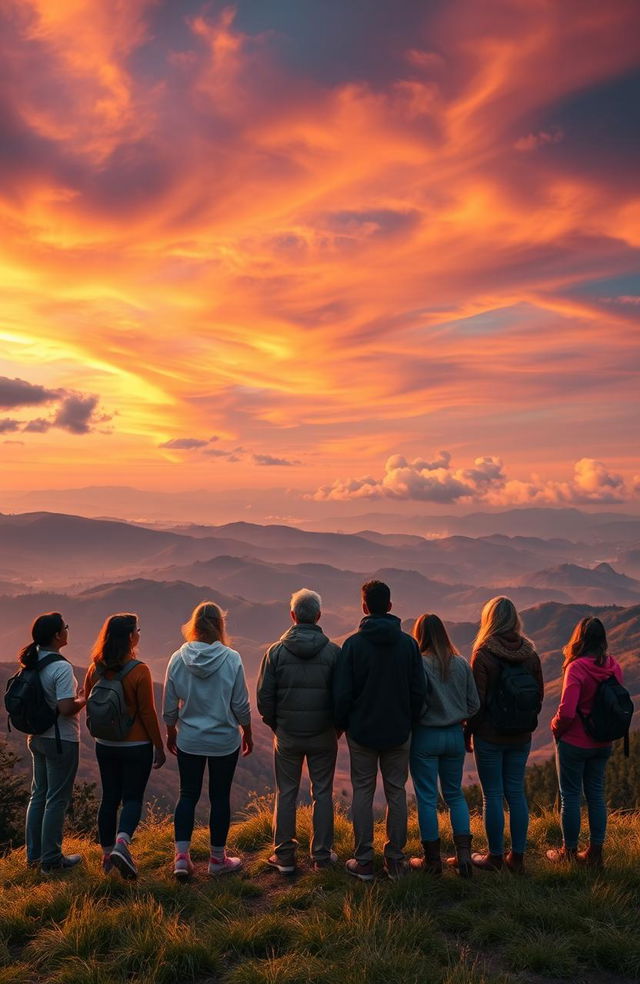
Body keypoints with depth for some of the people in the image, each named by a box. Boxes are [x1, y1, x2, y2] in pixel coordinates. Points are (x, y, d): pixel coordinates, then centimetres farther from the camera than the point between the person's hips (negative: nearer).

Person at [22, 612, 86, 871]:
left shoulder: (32, 663, 2)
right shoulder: (62, 667, -23)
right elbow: (66, 708, -27)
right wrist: (84, 699, -8)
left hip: (37, 737, 8)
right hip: (61, 740, -8)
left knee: (39, 795, 19)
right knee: (57, 799, 5)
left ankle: (34, 854, 30)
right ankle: (52, 859, 16)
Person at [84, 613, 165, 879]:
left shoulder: (95, 669, -2)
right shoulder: (139, 670, -18)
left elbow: (88, 706, 8)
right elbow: (148, 713, -14)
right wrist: (159, 746, -3)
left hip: (105, 745, 5)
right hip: (136, 746, -5)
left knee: (109, 797, 15)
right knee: (133, 797, 5)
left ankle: (107, 855, 22)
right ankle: (121, 844, -15)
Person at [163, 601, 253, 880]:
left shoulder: (178, 659, -9)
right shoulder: (231, 659, -15)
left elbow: (170, 705, -1)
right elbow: (241, 705, -9)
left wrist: (170, 733, 15)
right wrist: (247, 734, 7)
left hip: (188, 741, 2)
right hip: (224, 741, -2)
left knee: (188, 795, 16)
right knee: (220, 797, 12)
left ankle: (181, 856, 13)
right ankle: (217, 858, 25)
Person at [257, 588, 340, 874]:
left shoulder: (276, 651, -7)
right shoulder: (333, 652, -8)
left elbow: (264, 696, -5)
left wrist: (274, 724, 10)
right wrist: (338, 725, 9)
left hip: (287, 735, 0)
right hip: (323, 735, 0)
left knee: (286, 794, 12)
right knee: (322, 793, 11)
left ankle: (284, 856, 19)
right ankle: (322, 856, 19)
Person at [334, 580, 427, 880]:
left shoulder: (353, 644, -11)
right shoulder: (408, 643, -4)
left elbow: (342, 692, -10)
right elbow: (419, 690, 0)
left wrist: (341, 724, 6)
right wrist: (410, 722, 13)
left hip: (362, 731, -2)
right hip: (398, 732, 2)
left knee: (363, 792, 9)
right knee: (396, 792, 12)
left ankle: (363, 861, 14)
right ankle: (395, 859, 18)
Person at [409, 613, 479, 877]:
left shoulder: (420, 664, -17)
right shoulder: (462, 664, -1)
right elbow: (474, 704, 2)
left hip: (425, 736, -4)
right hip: (455, 736, 5)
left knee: (426, 798, 7)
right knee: (455, 794, 18)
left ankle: (432, 859, 15)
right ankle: (464, 851, 11)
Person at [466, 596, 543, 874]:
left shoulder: (484, 654, -16)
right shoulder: (530, 653, -1)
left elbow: (477, 700, -14)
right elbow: (539, 695, 5)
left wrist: (468, 730, -2)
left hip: (490, 736, -5)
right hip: (521, 737, 5)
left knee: (493, 795, 6)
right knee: (516, 792, 13)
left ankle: (495, 856, 17)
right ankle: (517, 857, 21)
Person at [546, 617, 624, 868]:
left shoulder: (576, 668, -23)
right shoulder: (614, 667, -5)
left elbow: (566, 712, -24)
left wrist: (556, 728, -5)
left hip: (574, 742, -5)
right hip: (602, 744, 6)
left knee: (570, 796, 9)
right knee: (596, 795, 17)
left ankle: (569, 851, 21)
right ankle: (595, 852, 25)